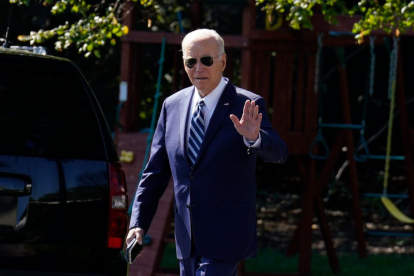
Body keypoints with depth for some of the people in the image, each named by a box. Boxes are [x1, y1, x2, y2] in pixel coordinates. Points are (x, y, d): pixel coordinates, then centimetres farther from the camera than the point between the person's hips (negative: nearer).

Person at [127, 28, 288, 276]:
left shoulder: (247, 106, -8)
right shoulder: (172, 106, 7)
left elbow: (278, 153, -21)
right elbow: (156, 172, 11)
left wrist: (254, 137, -43)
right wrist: (139, 223, 3)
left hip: (225, 237, -6)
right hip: (187, 239, 6)